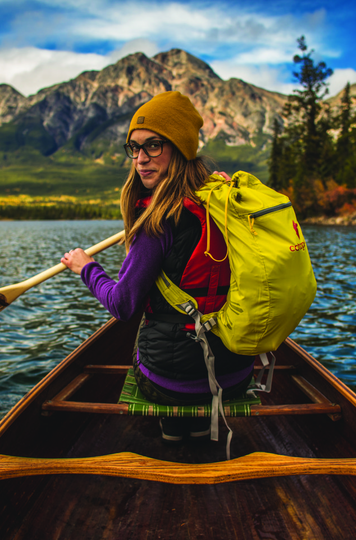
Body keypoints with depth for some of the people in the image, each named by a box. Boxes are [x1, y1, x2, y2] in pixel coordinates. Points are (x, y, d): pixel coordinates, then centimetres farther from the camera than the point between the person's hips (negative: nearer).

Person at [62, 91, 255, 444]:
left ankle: (173, 424, 35)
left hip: (171, 382, -5)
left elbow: (122, 304, -15)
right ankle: (200, 421, 41)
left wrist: (86, 267, 3)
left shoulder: (161, 219, -21)